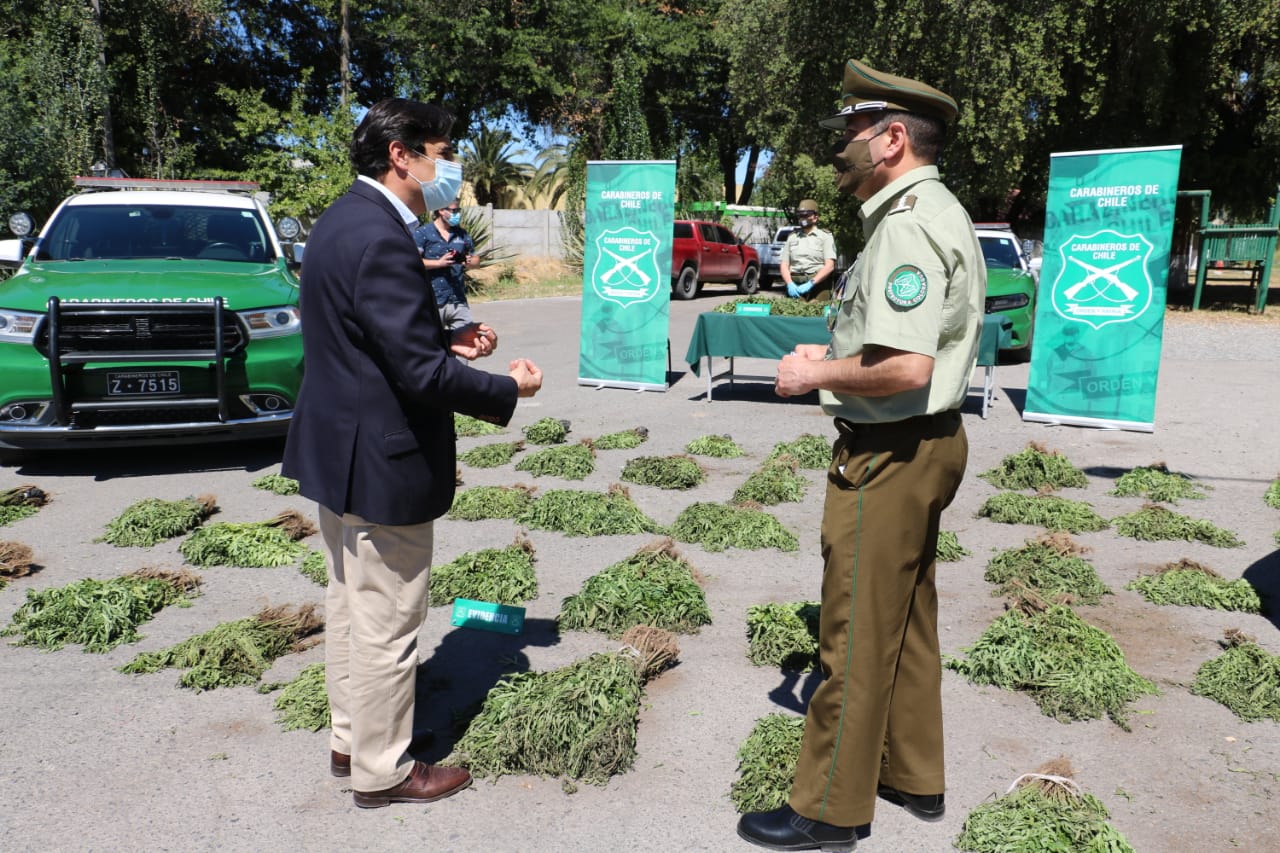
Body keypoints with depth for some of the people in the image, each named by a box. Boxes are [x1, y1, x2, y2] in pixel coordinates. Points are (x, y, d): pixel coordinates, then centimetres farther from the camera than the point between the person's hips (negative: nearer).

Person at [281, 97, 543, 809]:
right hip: (383, 463, -11)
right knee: (387, 626, 5)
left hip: (341, 449, 11)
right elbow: (423, 374, -26)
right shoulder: (381, 238, -24)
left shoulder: (348, 219, 9)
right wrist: (509, 390, -12)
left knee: (353, 608, 22)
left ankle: (351, 737, 39)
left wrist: (446, 342, 4)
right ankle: (383, 770, 22)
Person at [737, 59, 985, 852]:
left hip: (888, 454, -11)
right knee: (907, 620, 20)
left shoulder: (908, 224, -21)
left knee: (857, 637, 1)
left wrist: (818, 373, -14)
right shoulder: (940, 213, 13)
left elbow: (905, 367, -30)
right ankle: (914, 776, 36)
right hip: (927, 441, 11)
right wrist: (838, 357, 11)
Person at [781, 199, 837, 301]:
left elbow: (830, 265, -3)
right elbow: (784, 265, 13)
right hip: (795, 285, 3)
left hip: (818, 284, -3)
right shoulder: (792, 237, 19)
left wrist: (810, 283, -15)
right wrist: (790, 284, -7)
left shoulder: (825, 236, 8)